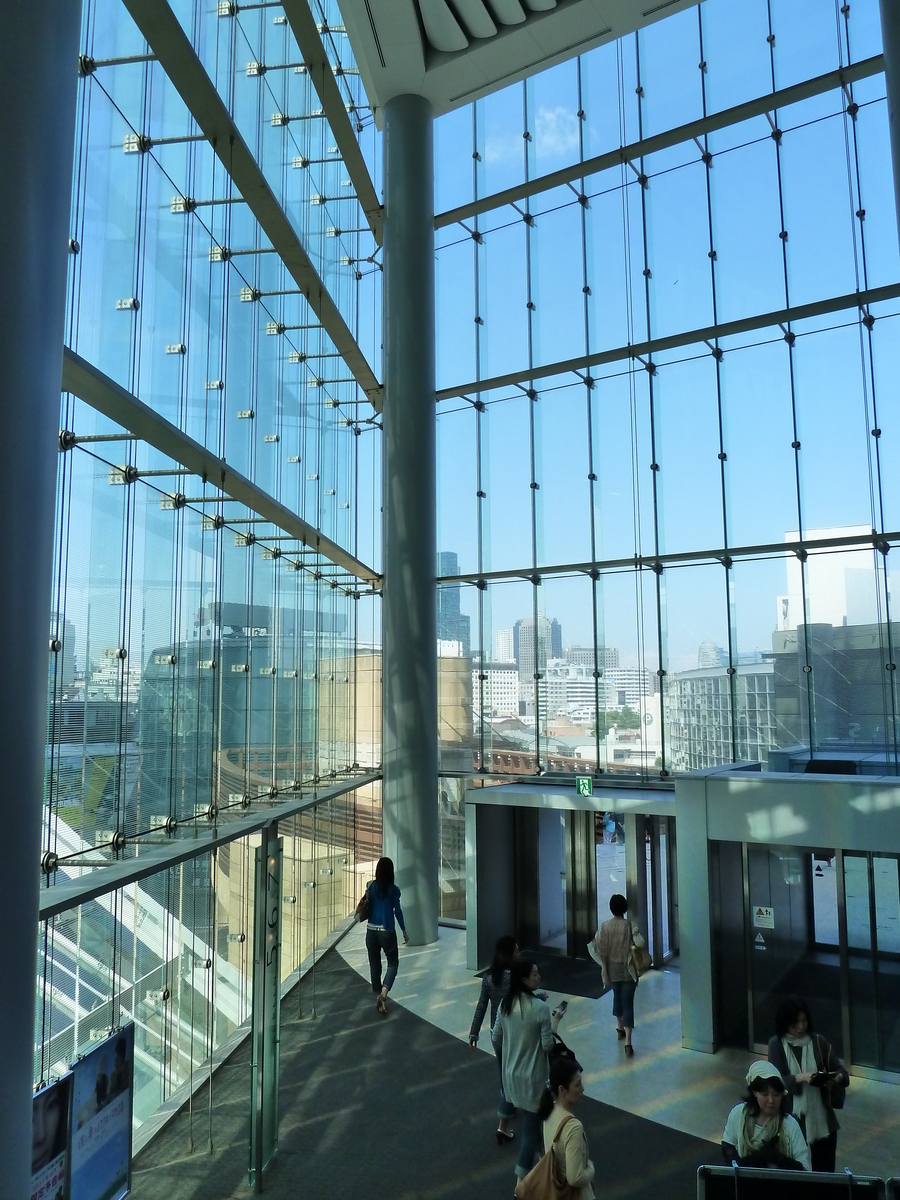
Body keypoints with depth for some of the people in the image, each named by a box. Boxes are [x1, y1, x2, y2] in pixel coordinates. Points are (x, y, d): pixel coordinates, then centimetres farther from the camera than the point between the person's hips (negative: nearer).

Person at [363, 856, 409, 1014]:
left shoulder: (370, 886, -1)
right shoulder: (393, 889, -9)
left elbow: (367, 907, 8)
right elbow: (397, 911, -5)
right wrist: (404, 931, 5)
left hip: (371, 931, 3)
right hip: (387, 932, -3)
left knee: (374, 965, 14)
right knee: (393, 963, 11)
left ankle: (379, 996, 17)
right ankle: (384, 992, -11)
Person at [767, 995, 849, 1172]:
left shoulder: (818, 1041, -1)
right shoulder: (776, 1044, -6)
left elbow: (841, 1070, -2)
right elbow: (777, 1081, -11)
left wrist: (838, 1077, -23)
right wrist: (800, 1077, -27)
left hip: (821, 1119, 2)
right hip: (792, 1120, -2)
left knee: (824, 1171, 9)